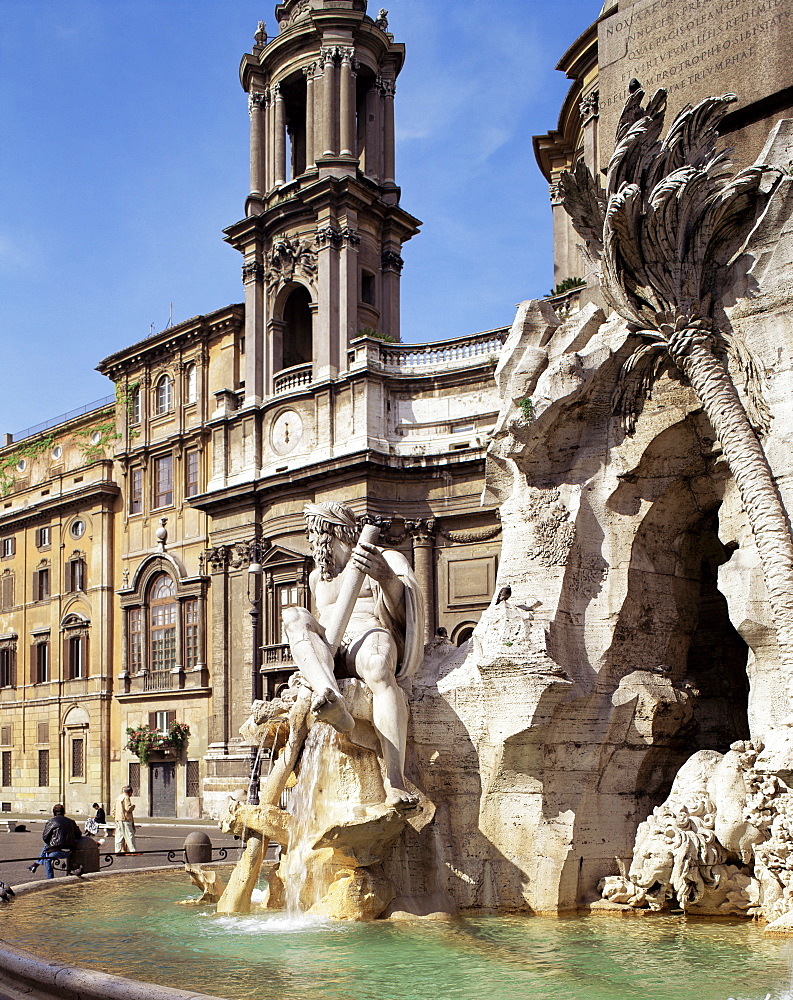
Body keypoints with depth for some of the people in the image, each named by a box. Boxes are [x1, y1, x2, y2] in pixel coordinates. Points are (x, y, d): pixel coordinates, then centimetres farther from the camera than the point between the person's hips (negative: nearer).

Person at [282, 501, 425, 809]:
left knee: (378, 671, -41)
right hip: (329, 654, 5)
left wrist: (385, 576, -26)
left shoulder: (388, 559, 10)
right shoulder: (317, 577, 31)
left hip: (373, 637, -4)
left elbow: (405, 613, -5)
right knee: (293, 616, -27)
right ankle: (333, 701, -54)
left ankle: (395, 780, -56)